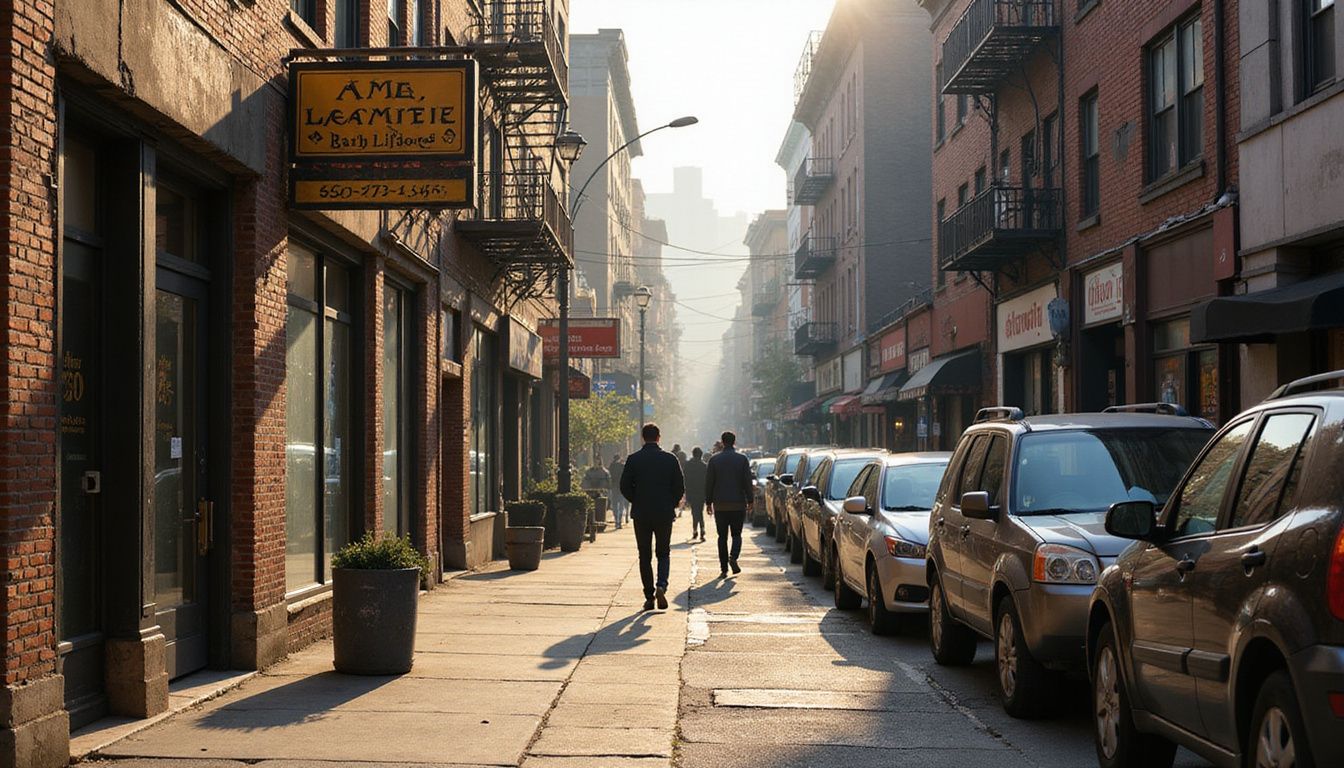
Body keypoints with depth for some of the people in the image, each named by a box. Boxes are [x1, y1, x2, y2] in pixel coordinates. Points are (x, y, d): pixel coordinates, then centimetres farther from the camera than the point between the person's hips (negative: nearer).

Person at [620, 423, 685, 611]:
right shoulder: (670, 459, -3)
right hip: (664, 513, 0)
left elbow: (624, 487, -4)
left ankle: (649, 596, 6)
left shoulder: (633, 459, -4)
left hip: (641, 514, 0)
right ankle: (661, 585, -11)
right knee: (664, 553, 13)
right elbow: (680, 487, -2)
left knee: (645, 556, 8)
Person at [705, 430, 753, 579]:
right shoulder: (742, 459, -2)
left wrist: (709, 502, 7)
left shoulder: (714, 459, -1)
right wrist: (750, 500, 6)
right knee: (736, 534, 11)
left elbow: (709, 482, 1)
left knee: (722, 537, 6)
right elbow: (748, 482, -2)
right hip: (738, 504, 0)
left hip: (720, 505, 0)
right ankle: (733, 557, -16)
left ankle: (724, 569, 3)